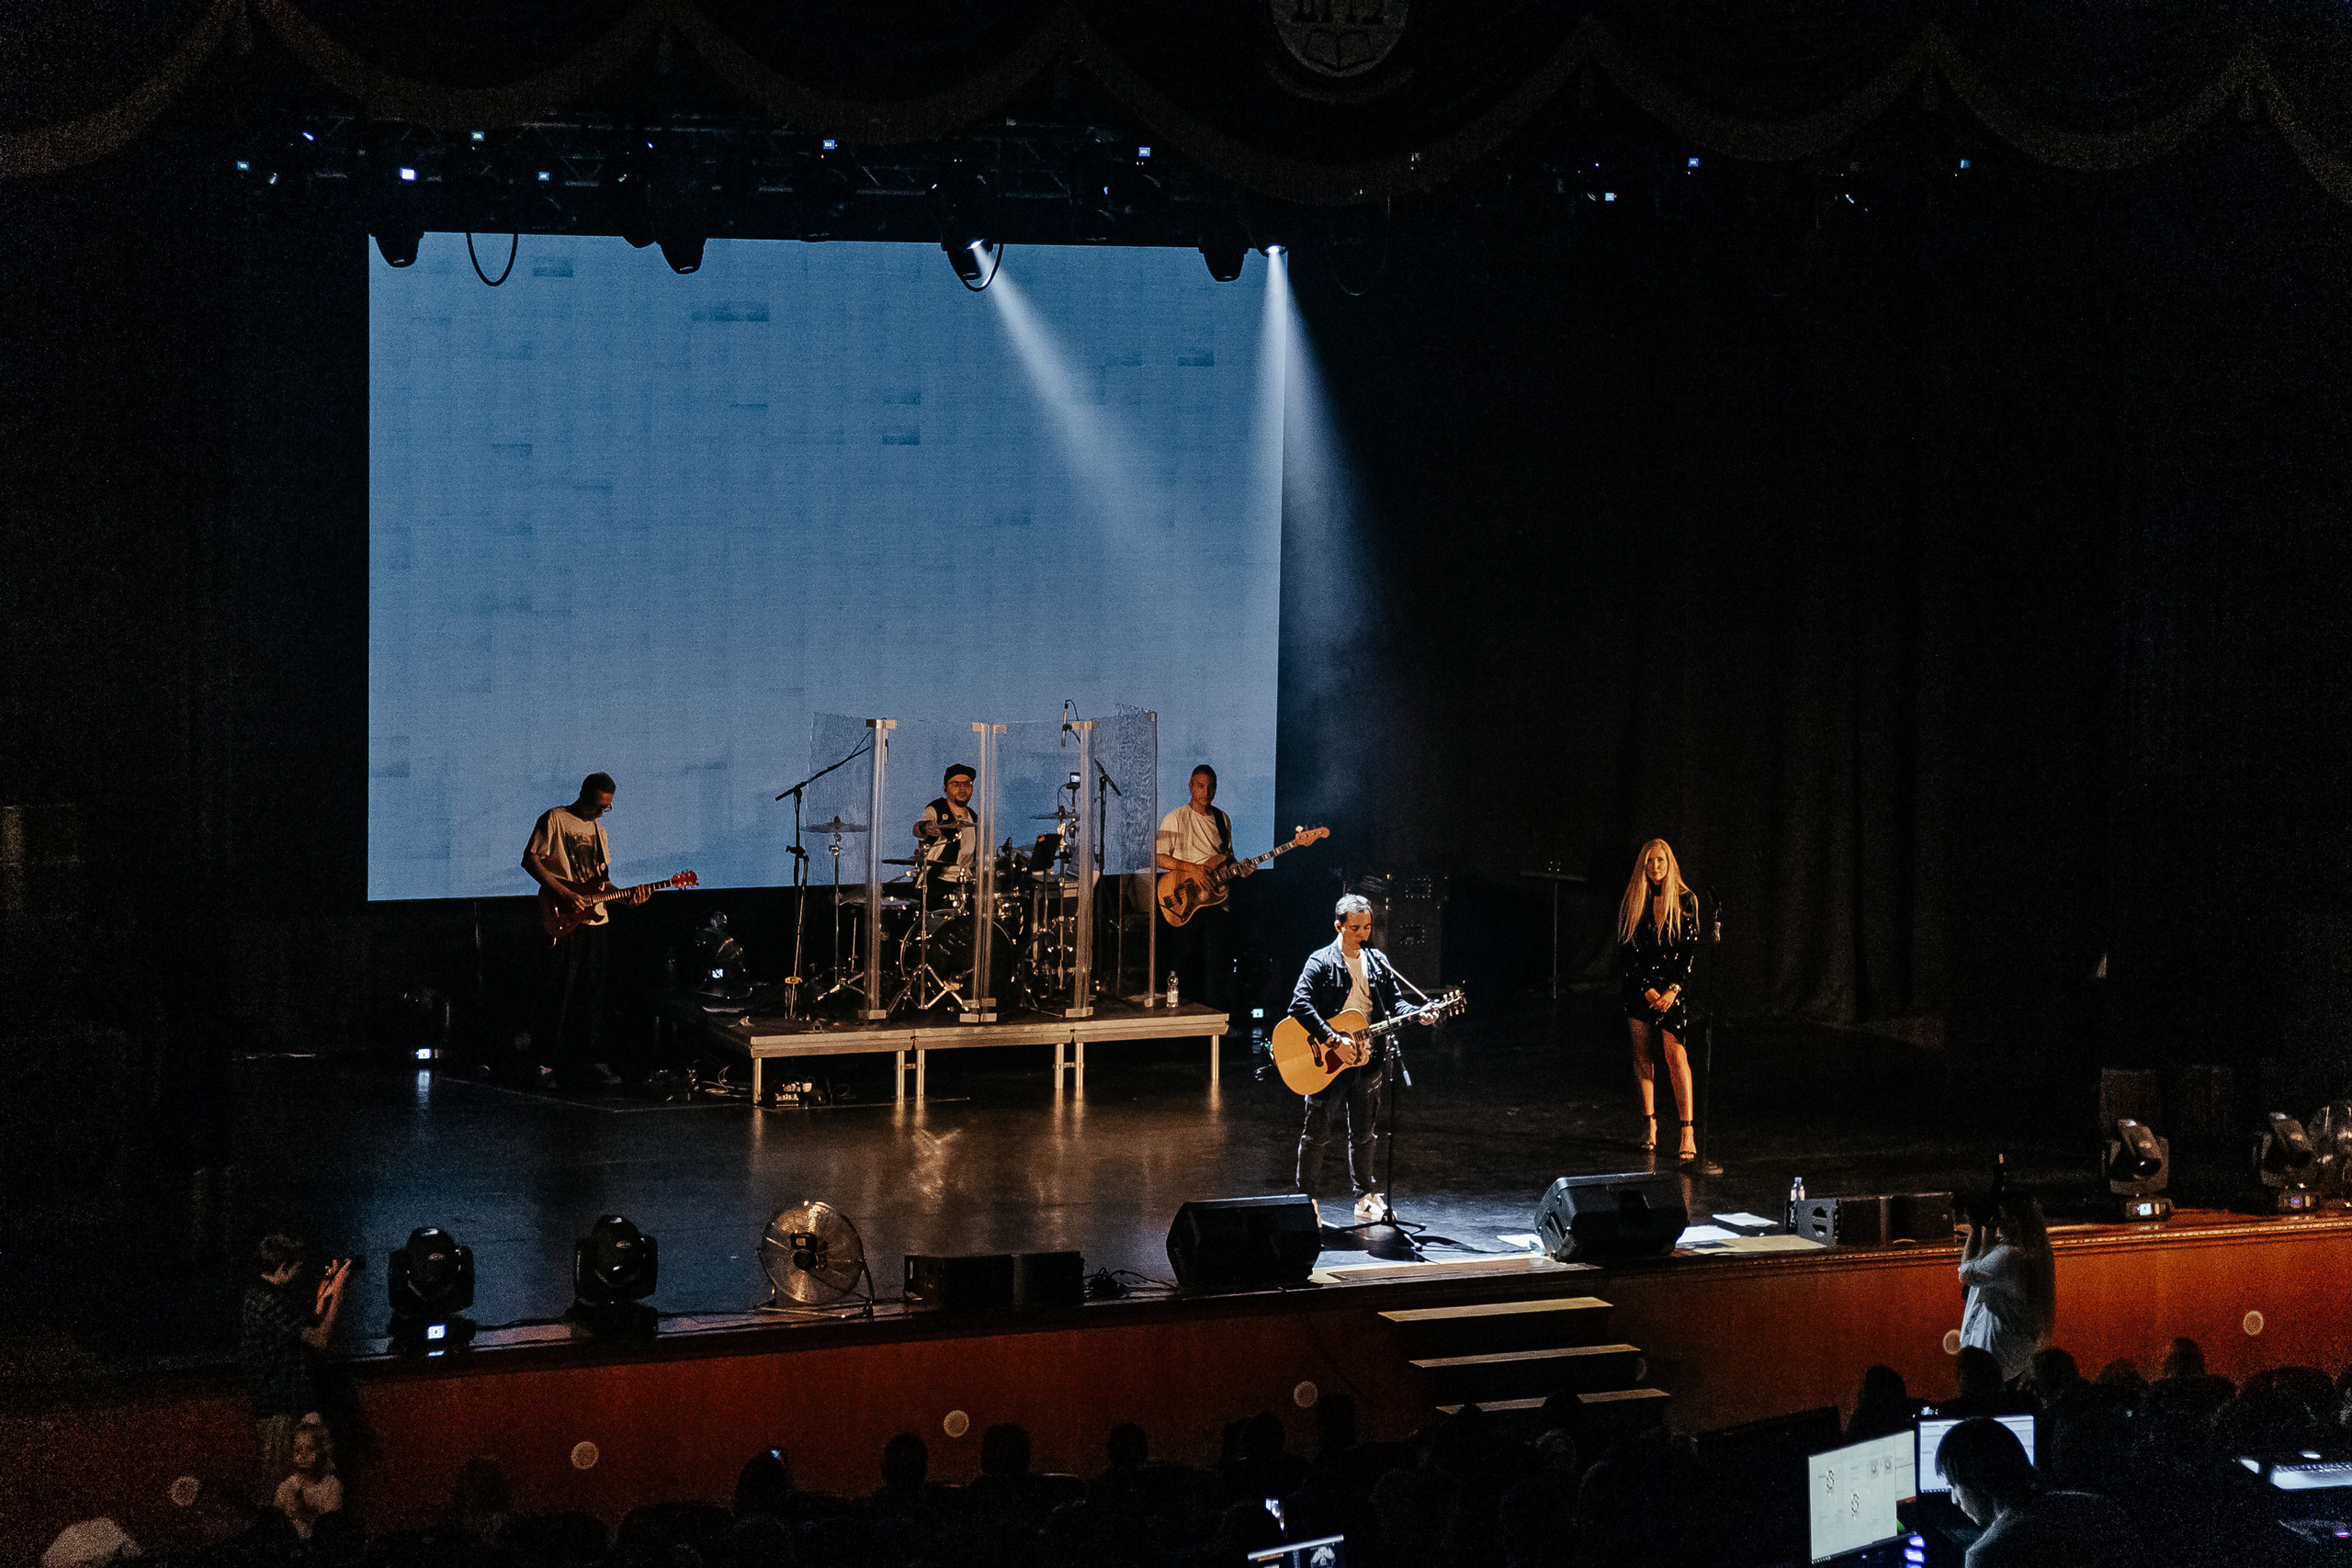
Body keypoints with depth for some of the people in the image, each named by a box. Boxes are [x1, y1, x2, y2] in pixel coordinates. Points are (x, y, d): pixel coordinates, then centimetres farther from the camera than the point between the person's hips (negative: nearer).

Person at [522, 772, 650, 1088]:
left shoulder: (597, 830, 19)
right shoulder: (554, 819, -3)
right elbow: (530, 860, -10)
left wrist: (625, 895, 2)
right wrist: (564, 894, -16)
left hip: (595, 918, 7)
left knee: (591, 998, 7)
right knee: (556, 994, -6)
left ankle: (587, 1061, 12)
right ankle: (545, 1060, 1)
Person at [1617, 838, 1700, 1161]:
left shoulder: (1685, 901, 0)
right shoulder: (1633, 903, 4)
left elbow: (1691, 949, -2)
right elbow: (1627, 950, 2)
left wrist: (1672, 990, -11)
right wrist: (1646, 988, -7)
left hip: (1673, 987, -2)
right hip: (1639, 987, 2)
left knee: (1675, 1054, -10)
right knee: (1643, 1053, 3)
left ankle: (1688, 1132, -13)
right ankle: (1649, 1123, 12)